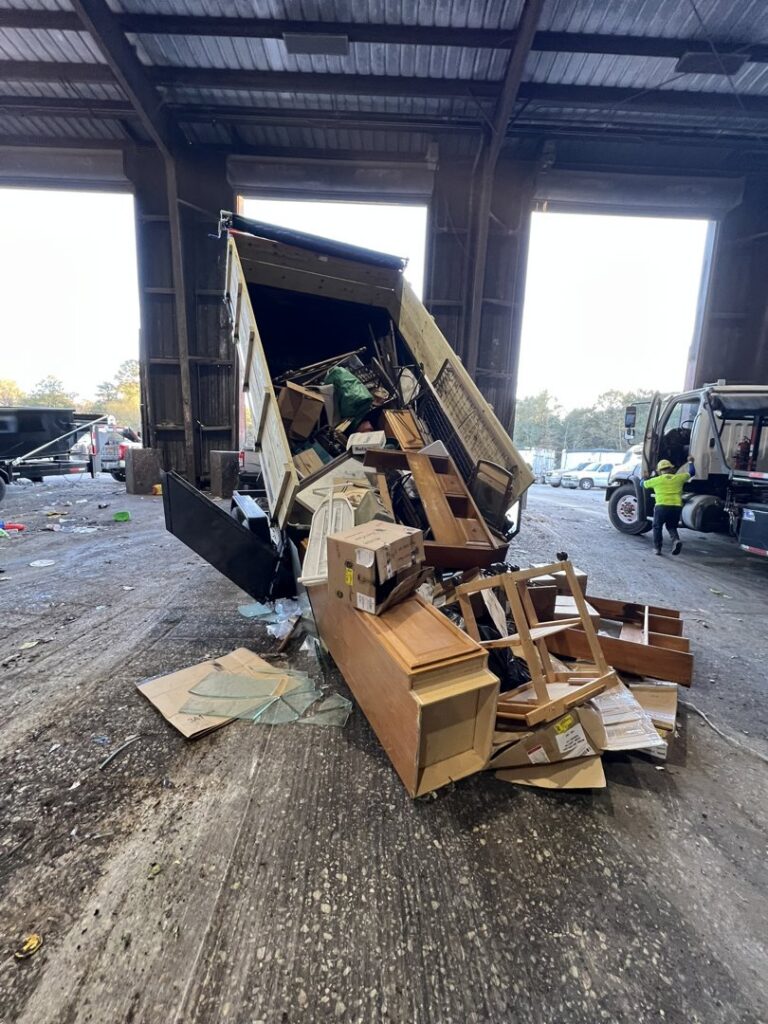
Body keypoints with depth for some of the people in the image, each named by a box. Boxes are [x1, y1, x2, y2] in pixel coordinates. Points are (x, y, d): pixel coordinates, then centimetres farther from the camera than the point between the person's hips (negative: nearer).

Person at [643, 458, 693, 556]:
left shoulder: (656, 480, 5)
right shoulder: (678, 478, 12)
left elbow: (643, 484, 21)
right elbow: (690, 473, 29)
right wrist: (690, 462, 47)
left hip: (661, 506, -3)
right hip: (677, 507, 3)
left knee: (657, 527, 16)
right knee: (671, 527, 21)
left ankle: (657, 547, 13)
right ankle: (676, 540, -6)